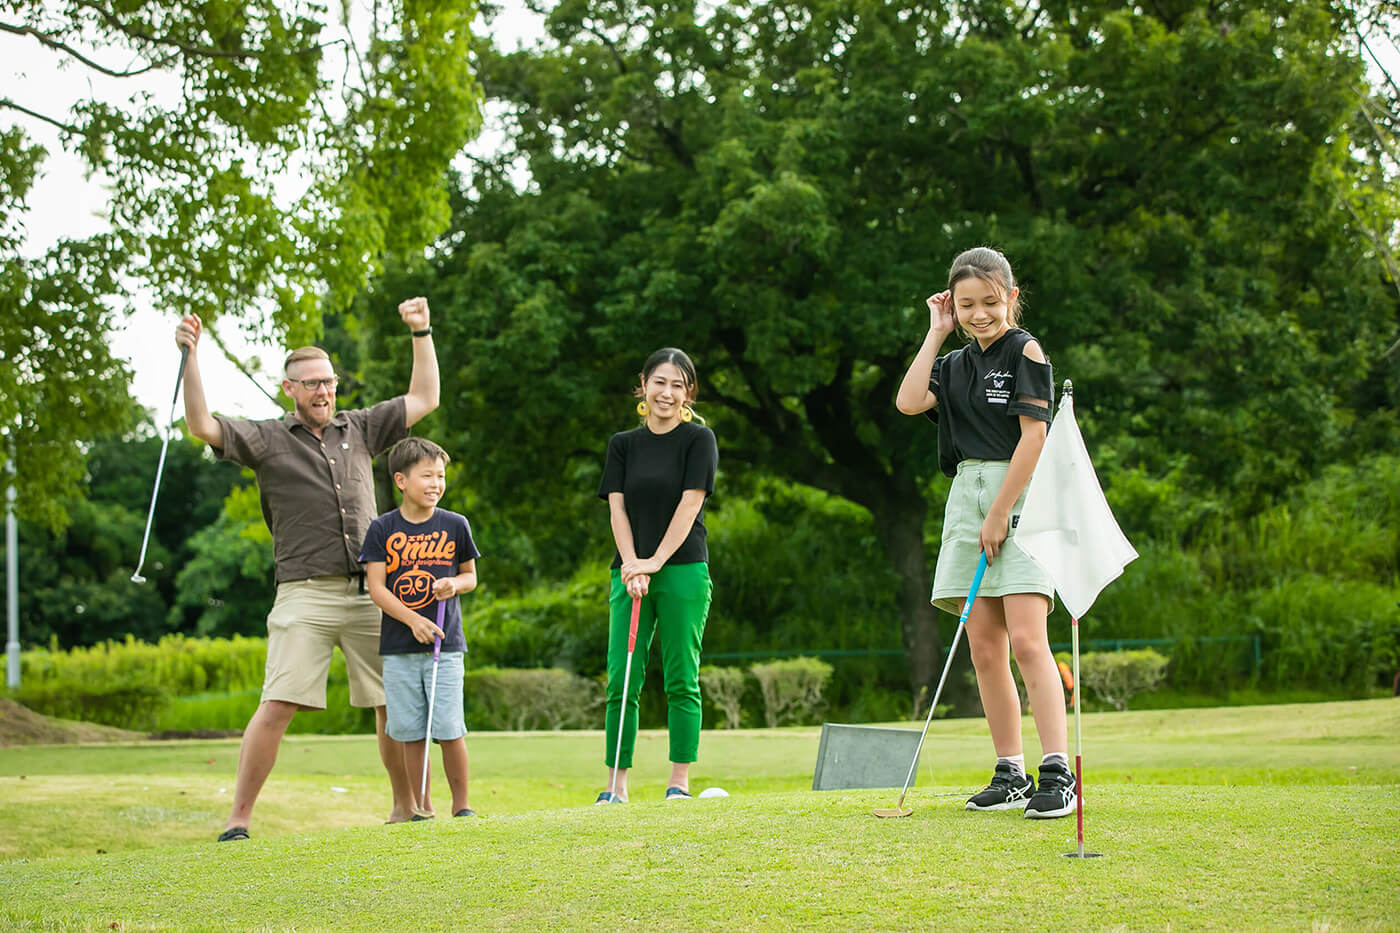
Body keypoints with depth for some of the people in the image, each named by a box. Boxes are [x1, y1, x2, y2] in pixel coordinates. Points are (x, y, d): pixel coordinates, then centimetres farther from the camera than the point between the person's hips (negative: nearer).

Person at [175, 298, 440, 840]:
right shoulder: (266, 439, 7)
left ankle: (405, 808, 20)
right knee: (278, 706, -14)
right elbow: (202, 425, -5)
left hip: (371, 594, 4)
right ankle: (238, 818, -9)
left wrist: (421, 334, 16)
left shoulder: (360, 430, 17)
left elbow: (424, 398, 21)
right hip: (306, 594, -4)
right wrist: (191, 357, -13)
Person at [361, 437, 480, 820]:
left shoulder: (455, 525, 4)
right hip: (398, 646, 0)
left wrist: (454, 584, -10)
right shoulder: (382, 529, 1)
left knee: (449, 729, -5)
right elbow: (376, 587, -3)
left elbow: (471, 576, 14)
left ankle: (461, 804, 7)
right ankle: (422, 808, 13)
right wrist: (413, 619, -16)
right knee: (410, 732, 4)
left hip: (445, 643, 0)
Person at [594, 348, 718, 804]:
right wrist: (632, 566, -10)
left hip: (683, 569, -3)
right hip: (630, 573, 3)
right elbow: (617, 507, 4)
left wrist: (656, 561, -15)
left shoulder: (699, 439, 2)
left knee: (681, 678, -2)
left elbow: (690, 503, -7)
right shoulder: (623, 444, 13)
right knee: (621, 680, -1)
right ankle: (616, 783, 2)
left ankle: (679, 780, 2)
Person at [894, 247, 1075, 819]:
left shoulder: (1025, 352, -2)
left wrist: (1000, 513, -13)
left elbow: (1033, 435, -9)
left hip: (1019, 498, -6)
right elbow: (909, 402, -1)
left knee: (1026, 640, -17)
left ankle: (1057, 773, -19)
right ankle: (1010, 774, 9)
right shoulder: (955, 364, 17)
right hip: (967, 501, 6)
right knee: (984, 649, 4)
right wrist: (937, 334, 5)